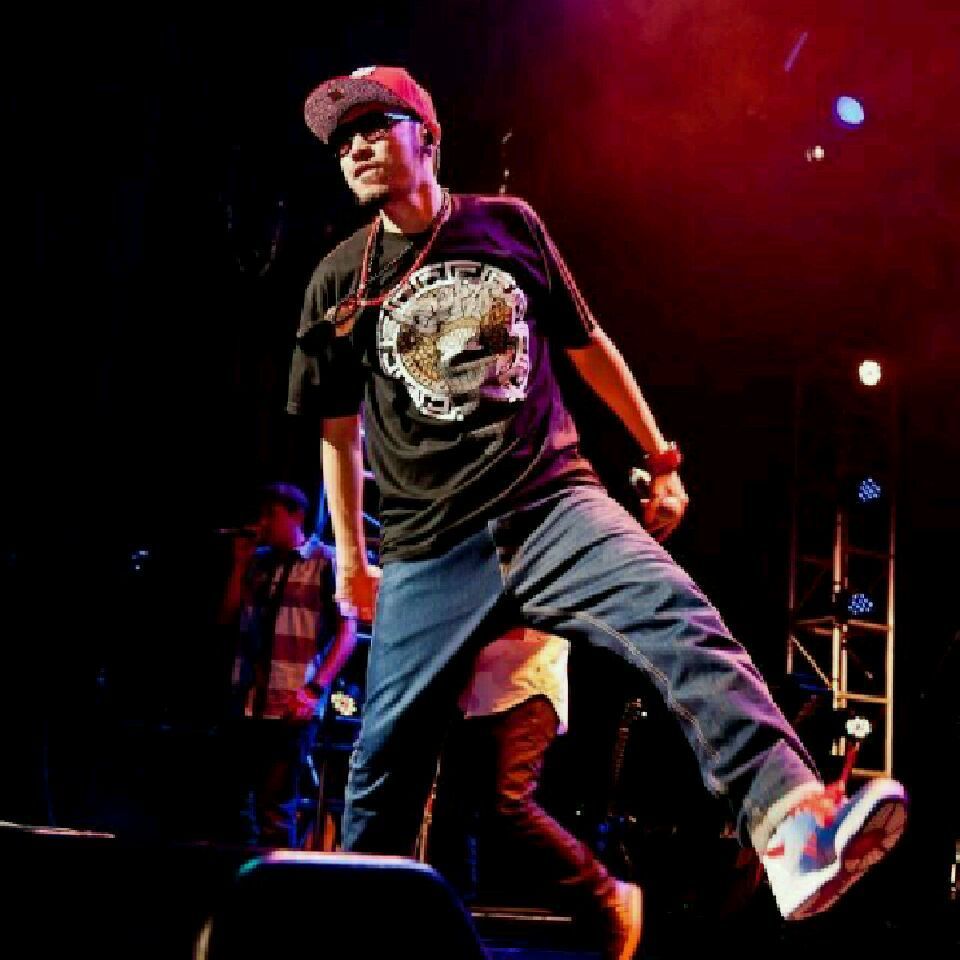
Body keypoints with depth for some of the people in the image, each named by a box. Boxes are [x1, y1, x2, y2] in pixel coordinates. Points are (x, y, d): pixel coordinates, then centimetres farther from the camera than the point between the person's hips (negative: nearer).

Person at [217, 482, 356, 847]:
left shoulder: (324, 562, 0)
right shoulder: (258, 561, 15)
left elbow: (347, 630, -4)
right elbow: (227, 618, 14)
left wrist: (314, 689, -14)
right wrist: (240, 562, 5)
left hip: (291, 706, -5)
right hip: (247, 702, 5)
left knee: (275, 811, -6)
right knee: (239, 806, 7)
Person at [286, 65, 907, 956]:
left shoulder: (507, 225, 11)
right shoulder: (337, 285, 10)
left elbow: (587, 346, 19)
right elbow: (339, 430, 18)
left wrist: (660, 457, 19)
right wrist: (349, 555, 16)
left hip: (553, 506, -1)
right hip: (429, 549, 1)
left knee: (679, 620, -27)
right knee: (386, 756, -1)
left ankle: (794, 827, -45)